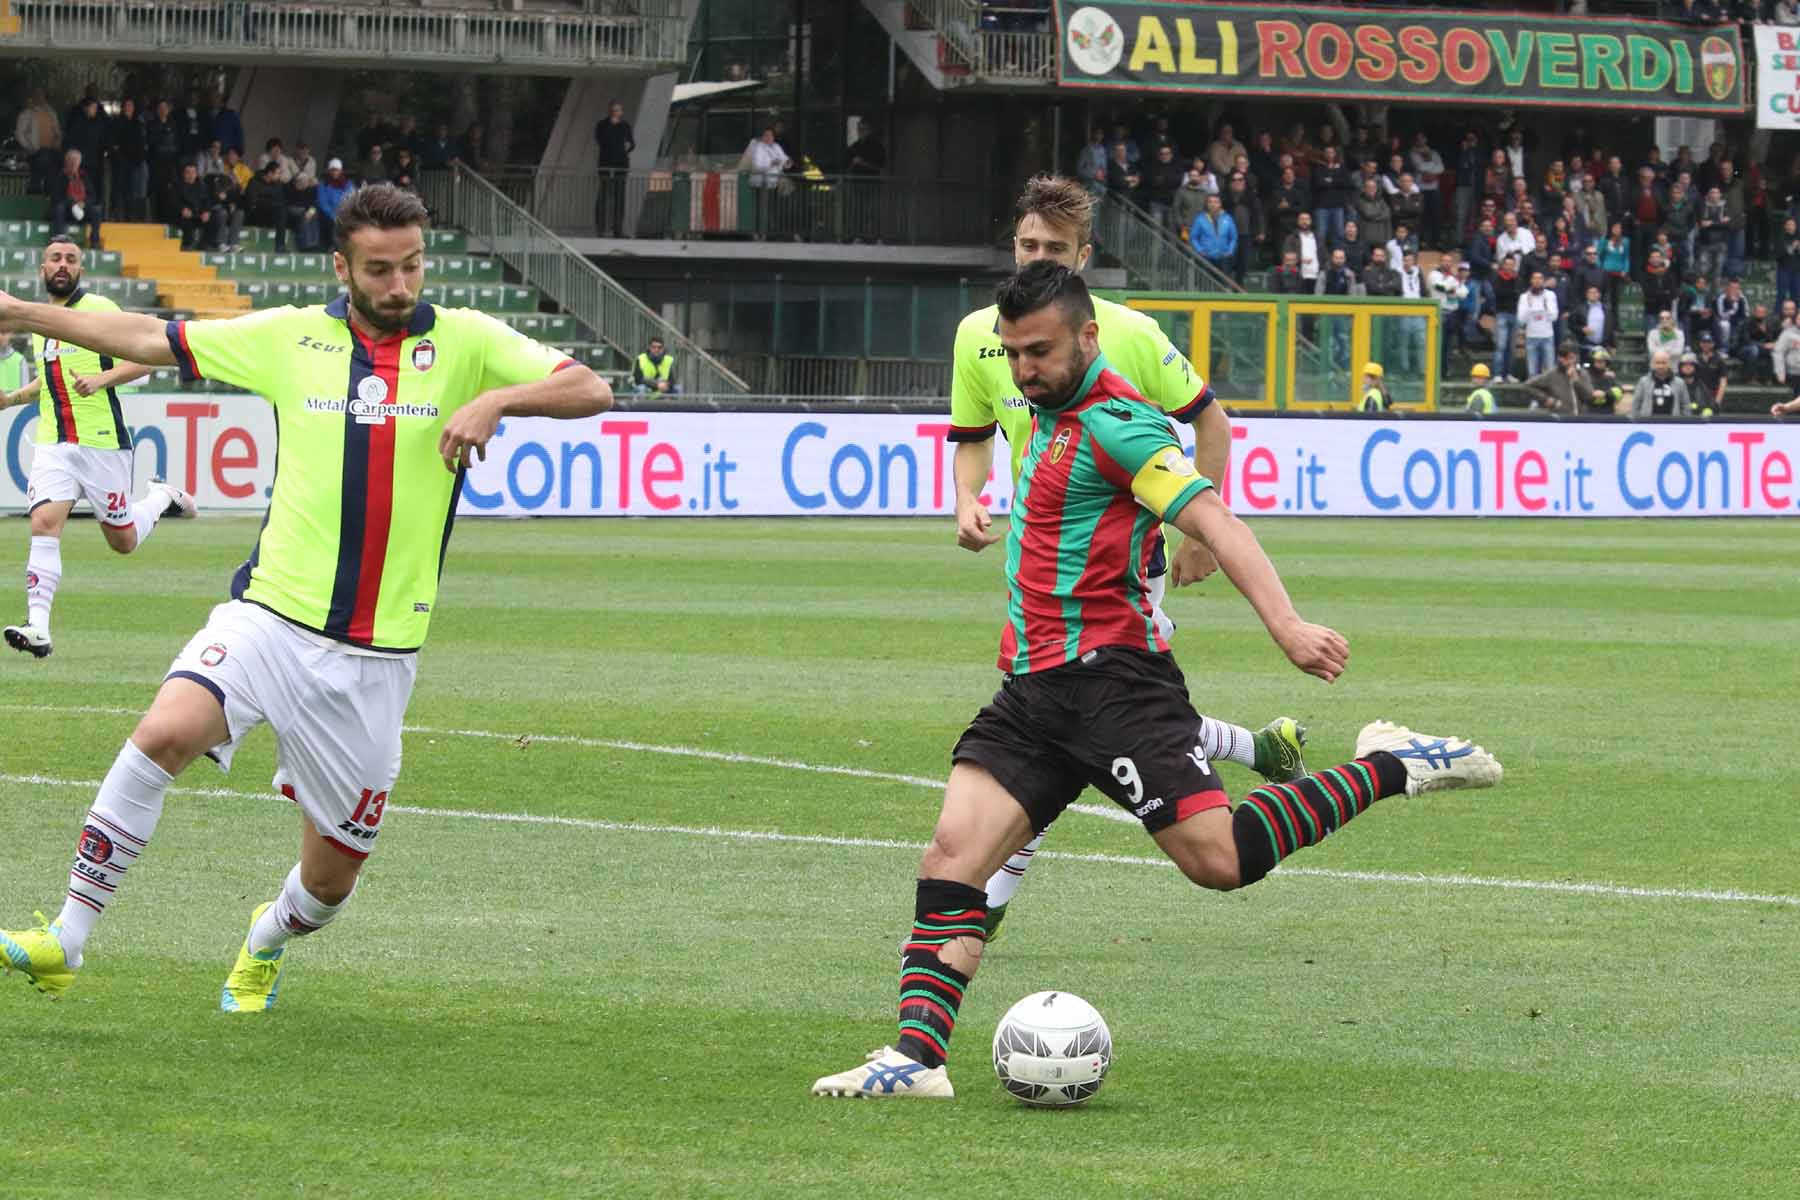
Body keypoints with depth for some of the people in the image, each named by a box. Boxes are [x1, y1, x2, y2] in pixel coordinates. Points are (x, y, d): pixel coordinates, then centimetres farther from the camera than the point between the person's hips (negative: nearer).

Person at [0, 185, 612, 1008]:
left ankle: (268, 943, 44)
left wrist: (498, 399, -21)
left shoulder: (465, 341, 2)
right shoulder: (290, 337, 4)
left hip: (374, 661, 0)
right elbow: (148, 339, 13)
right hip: (270, 618, 0)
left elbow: (591, 391, -4)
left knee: (332, 875, 7)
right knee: (164, 733, -30)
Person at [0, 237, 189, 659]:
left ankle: (162, 497, 39)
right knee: (44, 522, -18)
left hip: (103, 441, -4)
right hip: (54, 445, 4)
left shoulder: (99, 308, -7)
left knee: (123, 541, 7)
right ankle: (38, 628, -23)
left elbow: (144, 358, -10)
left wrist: (102, 378, -25)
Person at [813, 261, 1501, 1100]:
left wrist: (1286, 627, -33)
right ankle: (918, 1056, -13)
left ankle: (1390, 769, 2)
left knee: (1218, 859, -16)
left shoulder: (1113, 424, -12)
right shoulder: (1052, 416, 16)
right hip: (1033, 688, 8)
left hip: (1109, 677, -8)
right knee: (954, 848, -8)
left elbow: (1212, 520, -21)